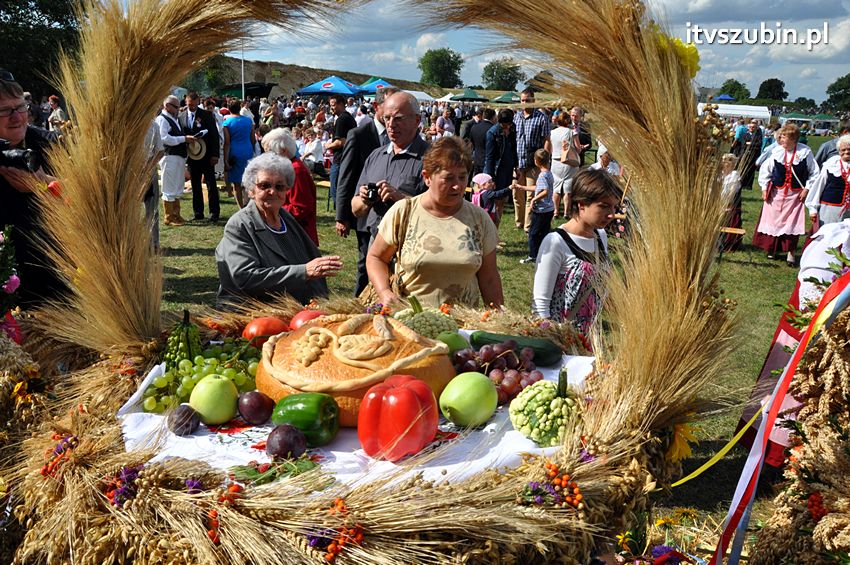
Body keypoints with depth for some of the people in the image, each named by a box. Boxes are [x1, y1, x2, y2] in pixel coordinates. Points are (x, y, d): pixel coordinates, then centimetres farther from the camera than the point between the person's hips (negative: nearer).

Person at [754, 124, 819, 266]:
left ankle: (790, 252, 7)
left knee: (792, 222, -3)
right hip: (776, 193, 2)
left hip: (795, 194, -2)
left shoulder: (805, 152, -8)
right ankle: (772, 249, 25)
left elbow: (814, 173, -1)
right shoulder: (776, 152, -4)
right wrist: (764, 188, 3)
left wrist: (807, 189, -6)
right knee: (773, 220, 8)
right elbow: (765, 170, 6)